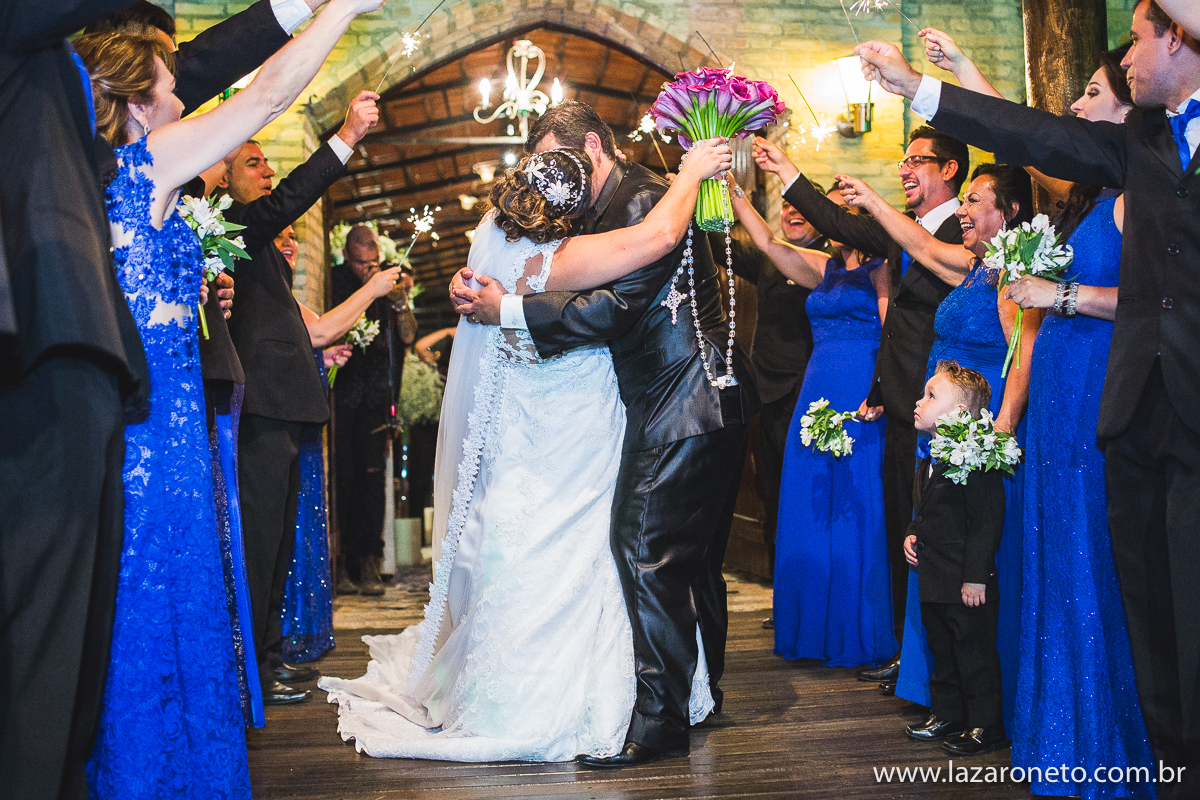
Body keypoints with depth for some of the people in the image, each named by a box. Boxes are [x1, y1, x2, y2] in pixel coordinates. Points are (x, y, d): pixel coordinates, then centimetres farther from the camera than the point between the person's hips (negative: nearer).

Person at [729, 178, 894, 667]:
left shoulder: (881, 269, 0)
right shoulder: (823, 269, 16)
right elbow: (767, 242, 12)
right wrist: (731, 189, 5)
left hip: (860, 405, -6)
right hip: (816, 401, 7)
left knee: (854, 514, -2)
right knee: (809, 512, 7)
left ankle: (857, 635, 9)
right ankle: (814, 631, 18)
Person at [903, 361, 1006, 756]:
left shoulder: (976, 461, -19)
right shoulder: (929, 463, 12)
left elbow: (986, 523, -21)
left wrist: (975, 576, -22)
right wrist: (912, 535, 7)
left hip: (967, 585, -9)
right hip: (934, 582, 10)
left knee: (975, 653, 1)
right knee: (942, 651, 18)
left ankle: (986, 726, 13)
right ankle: (947, 716, 31)